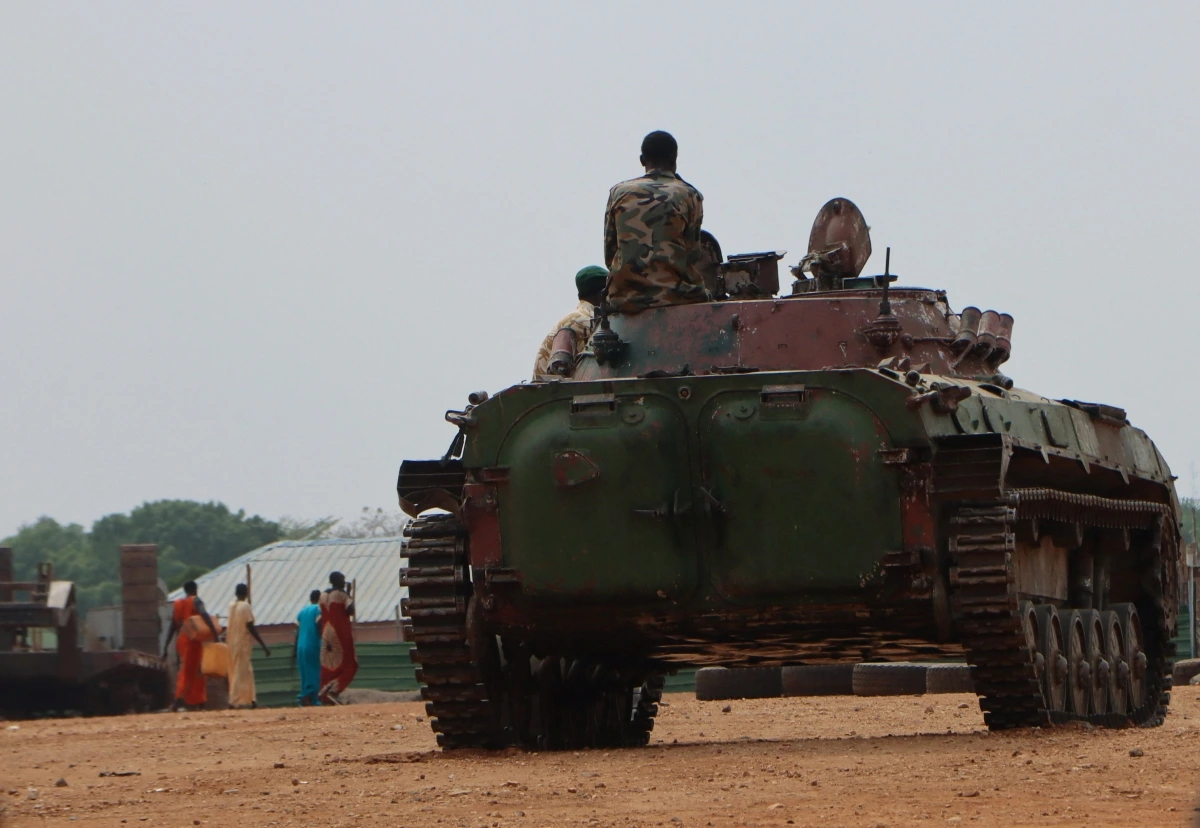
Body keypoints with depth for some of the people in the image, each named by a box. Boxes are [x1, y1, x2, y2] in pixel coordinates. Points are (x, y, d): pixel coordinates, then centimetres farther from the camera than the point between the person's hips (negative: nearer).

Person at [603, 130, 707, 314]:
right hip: (673, 296, -3)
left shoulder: (618, 193, 10)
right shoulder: (689, 195, 4)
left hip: (624, 298, 3)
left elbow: (609, 256, 9)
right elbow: (692, 257, 1)